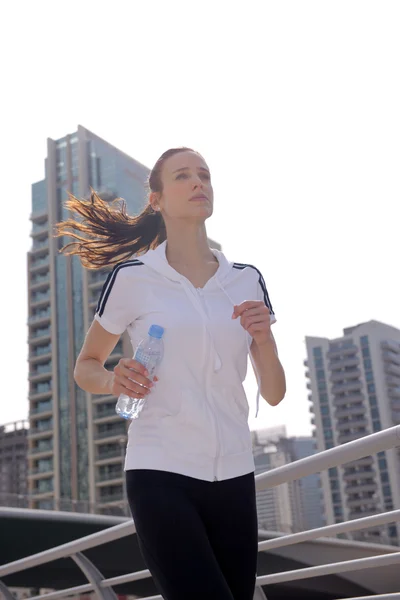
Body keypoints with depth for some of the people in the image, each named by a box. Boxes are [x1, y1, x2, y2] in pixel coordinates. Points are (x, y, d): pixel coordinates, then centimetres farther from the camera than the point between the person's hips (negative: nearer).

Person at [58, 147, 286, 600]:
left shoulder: (247, 281, 7)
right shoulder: (132, 277, -3)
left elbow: (274, 394, 9)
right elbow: (85, 366, 10)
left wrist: (263, 336, -9)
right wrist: (114, 381, -12)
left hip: (234, 475, 4)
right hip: (161, 473, -4)